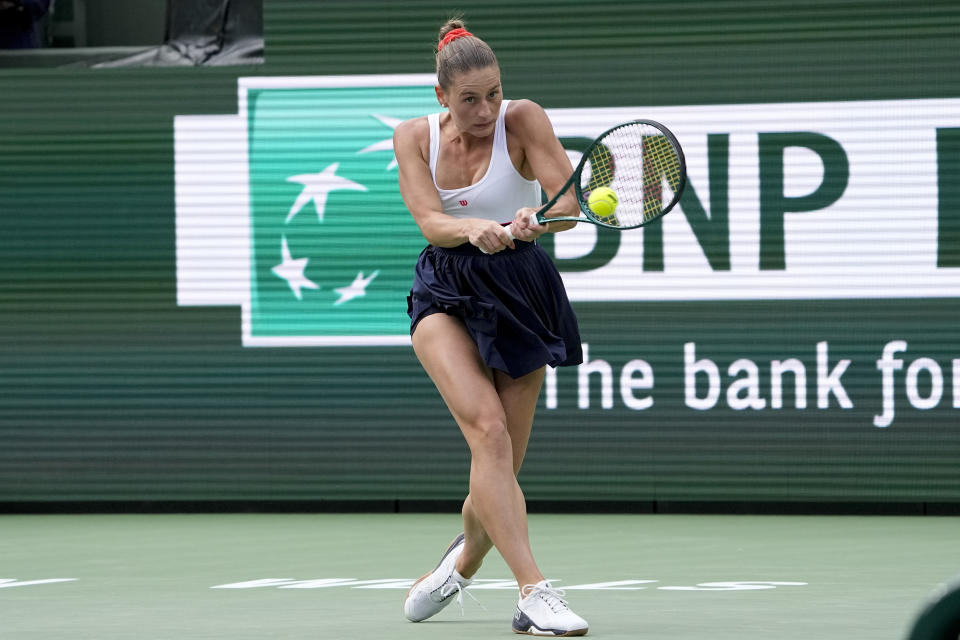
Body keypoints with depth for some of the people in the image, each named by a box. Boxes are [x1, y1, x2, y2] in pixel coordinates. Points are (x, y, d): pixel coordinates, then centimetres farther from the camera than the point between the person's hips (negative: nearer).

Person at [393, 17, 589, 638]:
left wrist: (535, 220, -42)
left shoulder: (522, 120, -10)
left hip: (518, 296, 0)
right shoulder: (414, 137, -2)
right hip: (446, 295, 0)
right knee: (488, 429, -25)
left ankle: (463, 560, 38)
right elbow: (431, 222, -14)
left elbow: (570, 203, -19)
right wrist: (474, 229, -36)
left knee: (501, 468, 4)